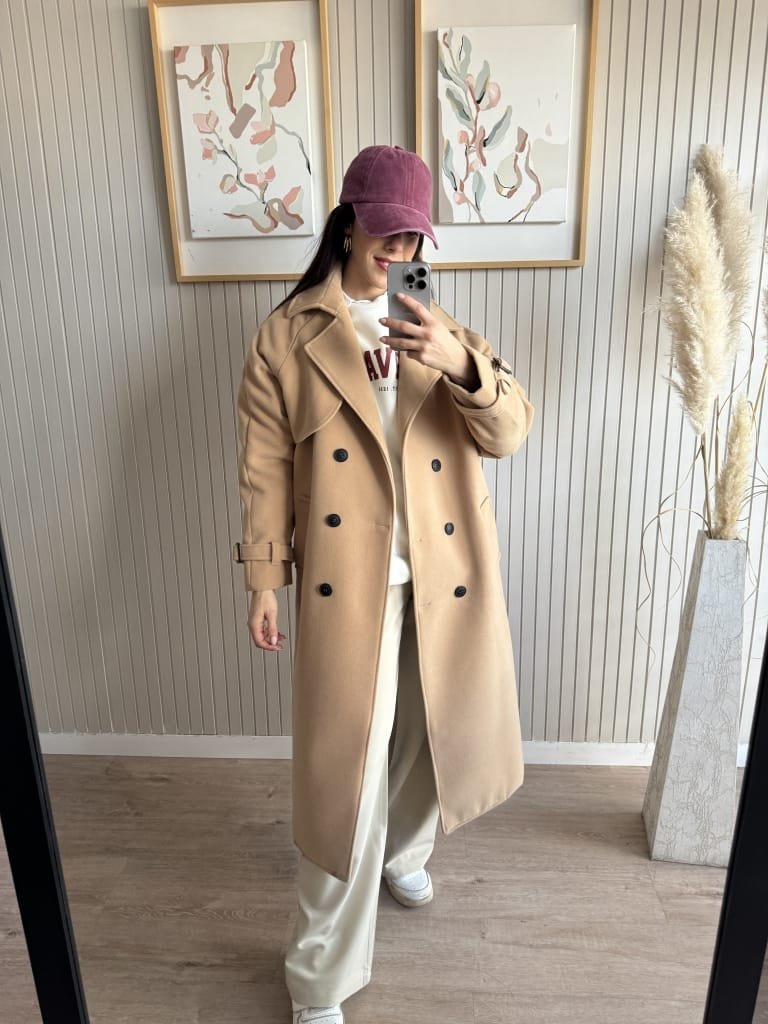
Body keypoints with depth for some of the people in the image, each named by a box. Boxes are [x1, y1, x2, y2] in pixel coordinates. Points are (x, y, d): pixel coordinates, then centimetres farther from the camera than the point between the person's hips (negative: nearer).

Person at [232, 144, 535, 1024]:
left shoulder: (444, 327, 6)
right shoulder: (287, 335, -2)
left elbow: (509, 432, -6)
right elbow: (266, 468, -2)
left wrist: (458, 360, -24)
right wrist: (264, 580, -4)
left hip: (444, 577, 4)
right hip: (345, 582, -3)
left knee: (427, 734, 21)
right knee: (344, 770, 2)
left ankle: (403, 850, 53)